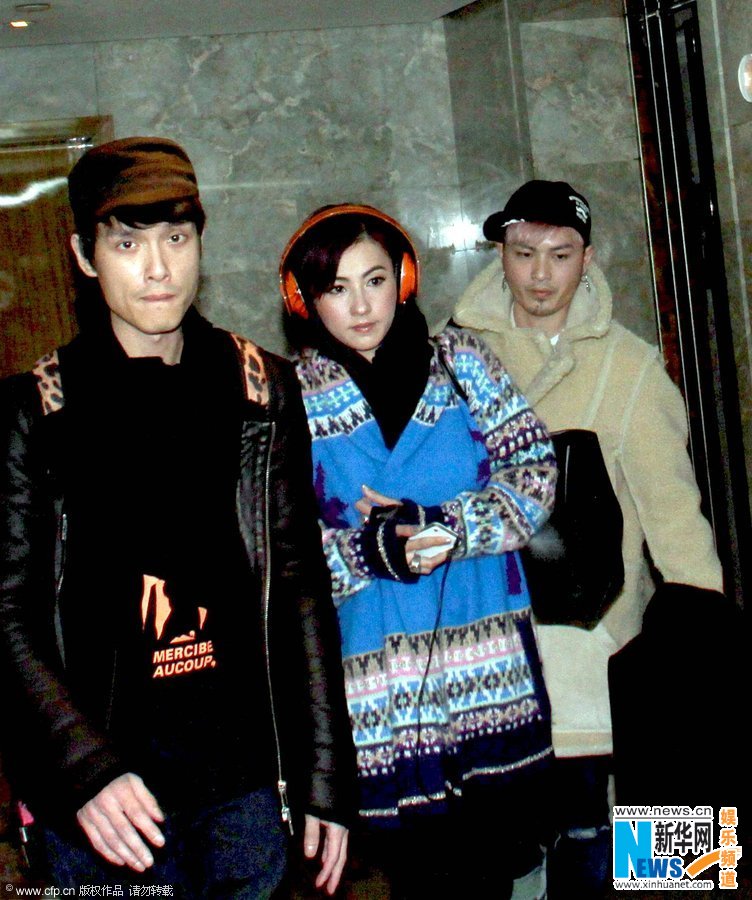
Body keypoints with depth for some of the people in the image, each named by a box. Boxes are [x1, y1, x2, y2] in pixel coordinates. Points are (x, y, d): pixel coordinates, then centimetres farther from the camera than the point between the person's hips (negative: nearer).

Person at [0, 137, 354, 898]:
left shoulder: (260, 388, 4)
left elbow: (301, 587, 5)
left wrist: (325, 778, 3)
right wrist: (85, 771, -18)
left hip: (246, 779, 2)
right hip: (106, 800, -2)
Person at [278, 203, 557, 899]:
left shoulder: (460, 361, 9)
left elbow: (536, 471, 0)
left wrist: (446, 527, -14)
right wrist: (369, 552, -16)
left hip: (492, 676, 2)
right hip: (378, 695, -1)